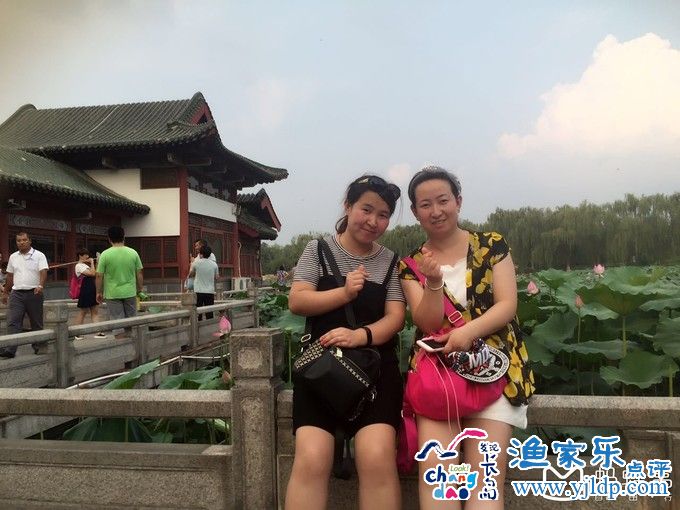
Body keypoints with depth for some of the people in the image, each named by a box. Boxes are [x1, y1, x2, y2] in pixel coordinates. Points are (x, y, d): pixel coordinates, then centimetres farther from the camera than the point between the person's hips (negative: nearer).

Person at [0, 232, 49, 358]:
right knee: (13, 322, -7)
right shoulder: (13, 257, 12)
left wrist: (40, 286, -31)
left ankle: (38, 347, 17)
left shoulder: (39, 255, -2)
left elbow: (43, 272, -14)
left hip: (34, 293, -3)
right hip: (17, 294, 3)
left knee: (36, 322, 6)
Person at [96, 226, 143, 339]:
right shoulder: (133, 253, 0)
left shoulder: (105, 254, -7)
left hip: (113, 294, -2)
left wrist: (99, 292, 5)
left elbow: (99, 276, -7)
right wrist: (139, 290, 15)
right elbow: (139, 274, 3)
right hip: (130, 292, 2)